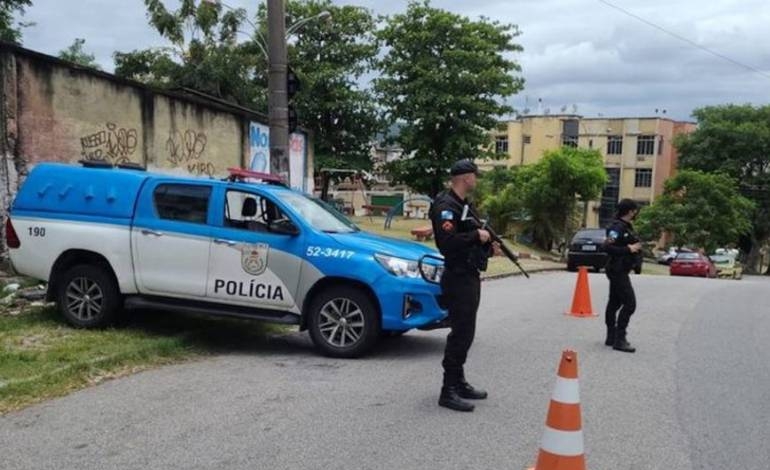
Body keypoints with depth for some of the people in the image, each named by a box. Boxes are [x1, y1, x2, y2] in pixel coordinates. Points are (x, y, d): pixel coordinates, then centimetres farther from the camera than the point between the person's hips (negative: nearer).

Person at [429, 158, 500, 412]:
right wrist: (477, 236, -18)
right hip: (458, 278, -10)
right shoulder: (446, 206, -15)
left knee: (465, 333, 15)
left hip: (470, 277, 10)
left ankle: (459, 383, 26)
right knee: (460, 334, -8)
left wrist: (489, 248, 5)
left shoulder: (464, 205, 17)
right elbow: (448, 241, -27)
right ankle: (448, 391, -2)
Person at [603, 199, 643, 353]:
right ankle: (619, 340, -10)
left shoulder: (626, 227, 14)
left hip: (620, 271, 11)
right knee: (630, 303, -12)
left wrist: (635, 248, 3)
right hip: (618, 270, -11)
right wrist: (628, 249, -24)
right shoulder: (617, 227, -18)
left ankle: (611, 337, 23)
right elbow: (607, 247, -27)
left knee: (615, 303, 14)